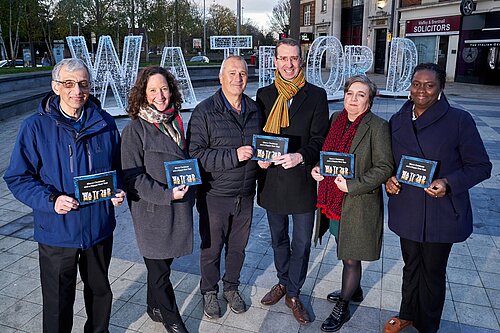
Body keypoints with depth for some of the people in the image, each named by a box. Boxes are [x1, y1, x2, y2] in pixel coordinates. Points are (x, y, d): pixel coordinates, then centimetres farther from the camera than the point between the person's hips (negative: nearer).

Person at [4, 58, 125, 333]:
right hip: (57, 231, -3)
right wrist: (51, 200, -23)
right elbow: (17, 178, -8)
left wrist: (119, 191, -9)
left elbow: (118, 166, 10)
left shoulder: (105, 123, -1)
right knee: (58, 301, 13)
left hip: (99, 226, 3)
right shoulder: (35, 127, -10)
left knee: (99, 290, 24)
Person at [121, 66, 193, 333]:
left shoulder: (176, 121, 7)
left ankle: (155, 308, 41)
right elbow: (132, 176, -15)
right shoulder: (135, 129, -13)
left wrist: (188, 192, 12)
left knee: (162, 262, 21)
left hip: (178, 207, 6)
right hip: (153, 210, -6)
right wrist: (166, 194, -22)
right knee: (160, 268, 9)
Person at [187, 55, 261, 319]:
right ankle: (209, 292, 36)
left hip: (245, 195, 5)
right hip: (215, 196, -4)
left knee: (238, 246, 19)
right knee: (211, 247, 13)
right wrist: (234, 156, -24)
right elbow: (195, 153, -18)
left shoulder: (254, 109, 6)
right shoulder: (204, 111, -11)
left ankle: (231, 287, 42)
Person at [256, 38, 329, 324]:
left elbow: (320, 139, -6)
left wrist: (300, 156, -24)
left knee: (301, 243, 9)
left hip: (302, 180, -2)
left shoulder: (316, 95, -4)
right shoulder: (265, 94, 4)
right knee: (279, 239, 20)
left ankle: (293, 294, 29)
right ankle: (283, 282, 42)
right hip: (271, 179, 3)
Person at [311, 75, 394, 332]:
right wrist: (318, 168, -1)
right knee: (344, 250, 22)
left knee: (350, 257, 7)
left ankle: (342, 307, 26)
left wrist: (353, 185, -21)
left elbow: (384, 168, -14)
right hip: (333, 199, 7)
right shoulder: (337, 119, 6)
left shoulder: (377, 127, -14)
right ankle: (354, 290, 47)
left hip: (359, 203, -6)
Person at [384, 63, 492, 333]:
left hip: (441, 213, -4)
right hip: (406, 209, 4)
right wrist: (388, 179, -6)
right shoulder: (397, 120, 3)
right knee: (411, 266, 21)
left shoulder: (459, 120, -11)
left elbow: (480, 166, -7)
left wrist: (449, 184, -22)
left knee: (433, 273, 13)